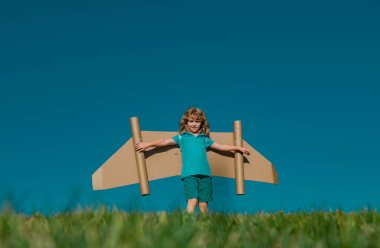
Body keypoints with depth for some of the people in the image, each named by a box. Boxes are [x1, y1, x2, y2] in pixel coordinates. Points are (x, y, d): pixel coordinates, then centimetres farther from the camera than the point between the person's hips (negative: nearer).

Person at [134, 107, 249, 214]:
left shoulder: (205, 139, 21)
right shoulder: (182, 137, 15)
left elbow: (221, 147, 31)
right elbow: (164, 142, 16)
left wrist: (238, 148, 35)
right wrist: (147, 144, 13)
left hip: (205, 174, 2)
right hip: (189, 174, -2)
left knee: (203, 204, -3)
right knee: (193, 201, -18)